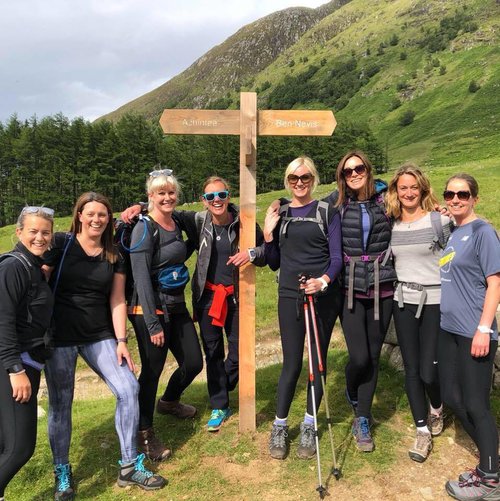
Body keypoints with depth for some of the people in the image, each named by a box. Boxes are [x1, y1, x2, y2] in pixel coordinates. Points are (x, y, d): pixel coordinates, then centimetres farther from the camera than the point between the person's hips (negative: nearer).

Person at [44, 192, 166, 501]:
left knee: (129, 389, -7)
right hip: (60, 336, -3)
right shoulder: (61, 244, -4)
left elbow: (117, 301, 5)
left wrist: (121, 341, -2)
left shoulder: (114, 257, 7)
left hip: (100, 336, 3)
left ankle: (130, 467, 9)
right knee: (60, 404, 5)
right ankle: (62, 474, 28)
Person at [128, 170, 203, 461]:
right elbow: (141, 278, -19)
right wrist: (153, 324, -20)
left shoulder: (177, 223, 8)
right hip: (151, 311, -8)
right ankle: (145, 433, 23)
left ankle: (169, 402, 44)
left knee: (194, 363, 14)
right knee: (152, 370, 2)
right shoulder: (145, 229, -15)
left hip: (177, 307, 8)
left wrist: (195, 239, 10)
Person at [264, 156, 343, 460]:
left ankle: (309, 427, 22)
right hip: (290, 296, 1)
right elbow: (274, 264, 11)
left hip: (324, 295, -1)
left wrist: (325, 279, -23)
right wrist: (268, 234, -4)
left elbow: (336, 256, -3)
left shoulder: (328, 212, 3)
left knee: (318, 361, 6)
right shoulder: (281, 215, 10)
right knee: (292, 363, -1)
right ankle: (280, 427, 15)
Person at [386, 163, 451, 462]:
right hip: (403, 302, 4)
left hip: (435, 302, -3)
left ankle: (437, 409, 32)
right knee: (412, 369, 8)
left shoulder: (439, 220, -6)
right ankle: (423, 431, 23)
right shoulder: (391, 224, 5)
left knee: (429, 371, -3)